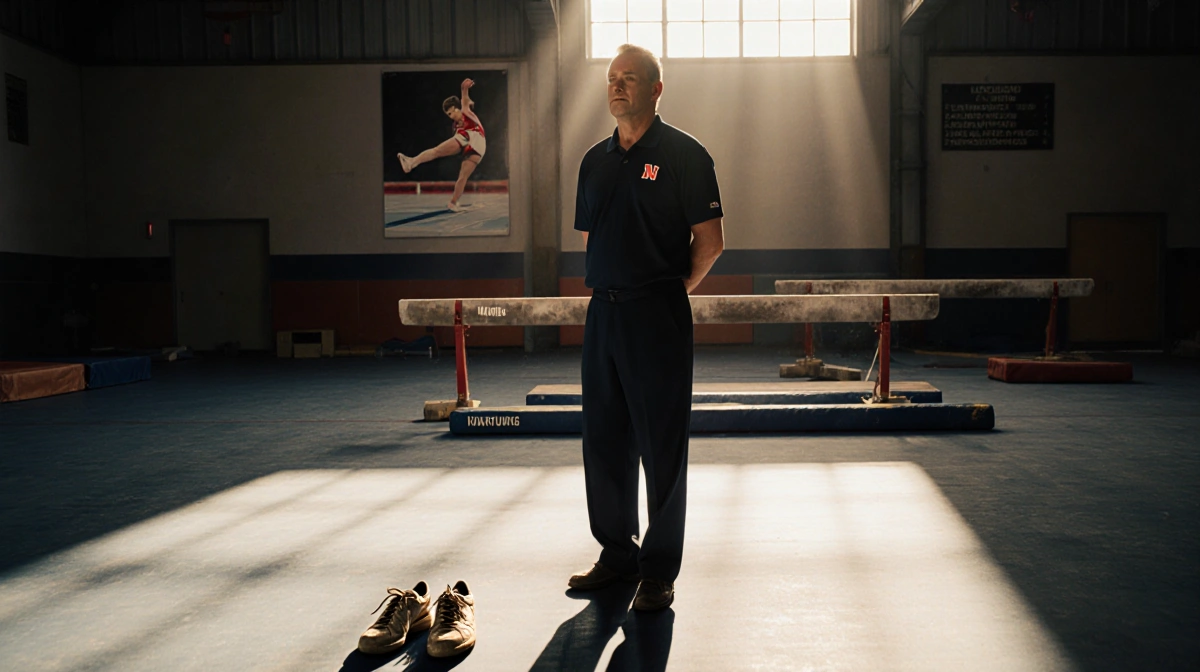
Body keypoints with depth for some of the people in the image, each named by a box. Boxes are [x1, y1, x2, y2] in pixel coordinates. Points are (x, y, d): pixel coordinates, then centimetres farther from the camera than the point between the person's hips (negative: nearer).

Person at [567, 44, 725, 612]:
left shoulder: (684, 154, -3)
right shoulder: (595, 160, 15)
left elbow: (711, 241, -4)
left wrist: (674, 289, 2)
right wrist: (609, 288, 14)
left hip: (658, 316, -6)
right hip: (602, 313, 6)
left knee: (661, 446, 0)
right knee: (602, 441, 11)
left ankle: (660, 570, 11)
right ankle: (617, 553, 25)